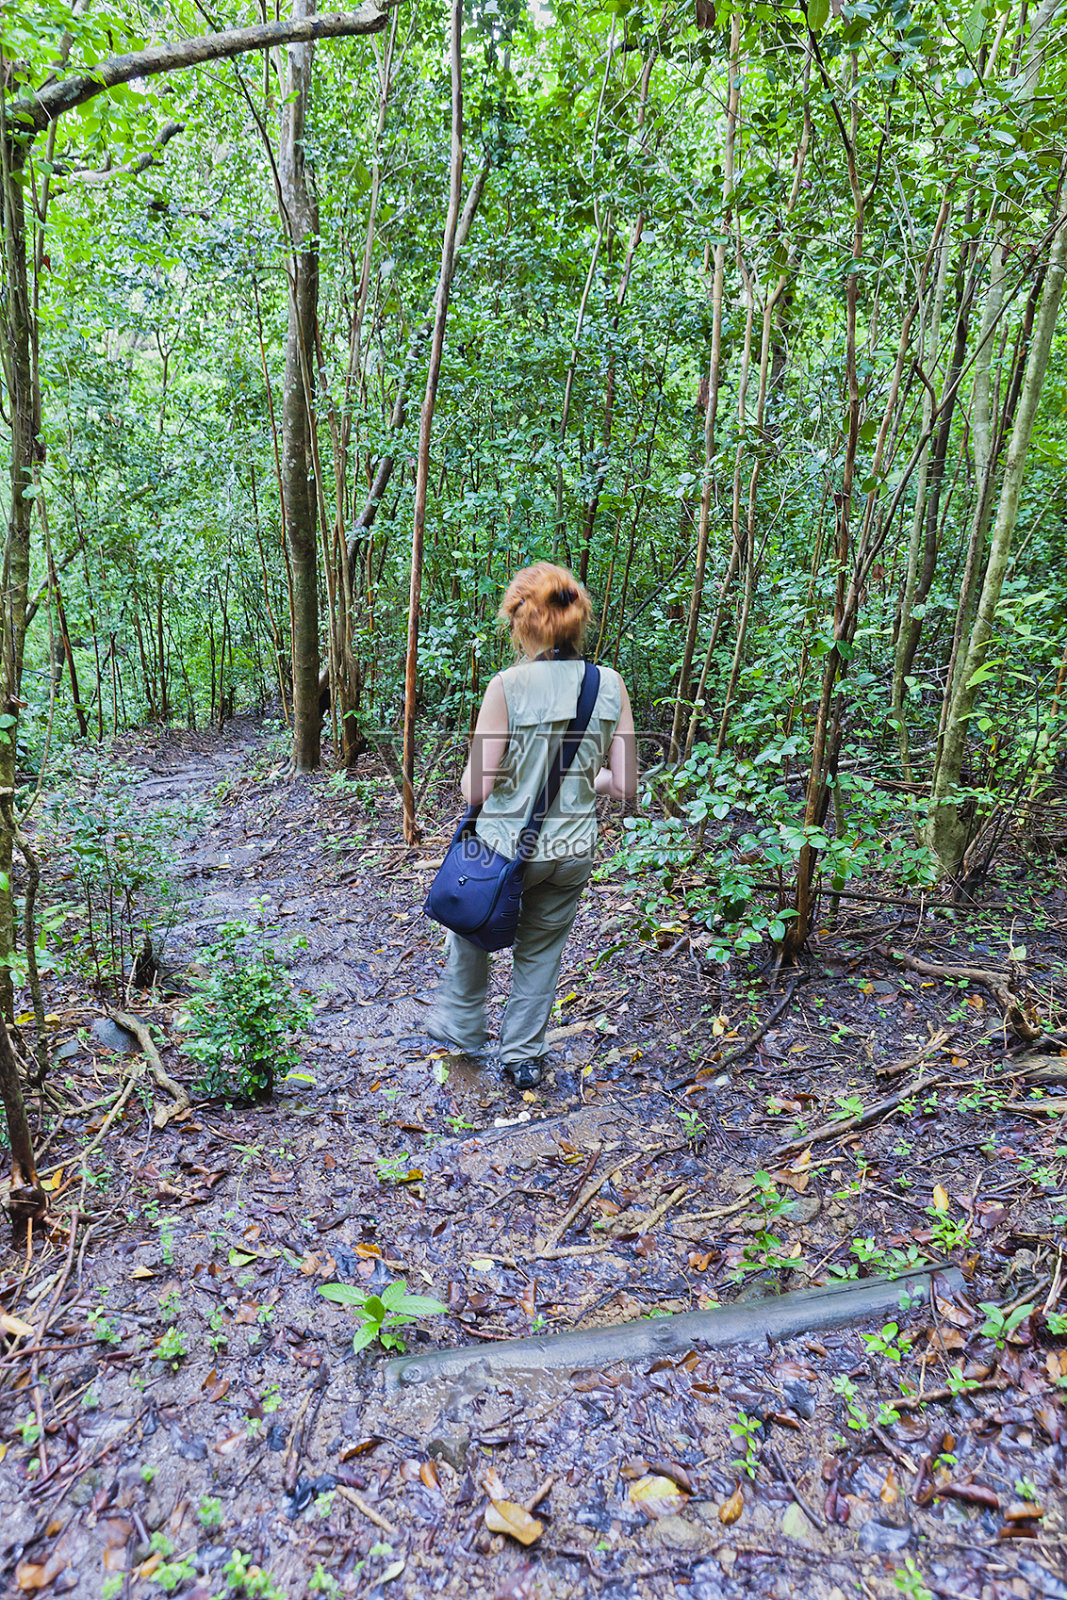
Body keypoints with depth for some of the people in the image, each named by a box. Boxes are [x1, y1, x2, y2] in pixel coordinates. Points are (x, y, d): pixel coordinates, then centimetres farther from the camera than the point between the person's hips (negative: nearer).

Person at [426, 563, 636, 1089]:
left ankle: (461, 1024, 47)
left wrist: (468, 782, 5)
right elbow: (624, 785, -4)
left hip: (506, 846, -3)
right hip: (573, 852, 3)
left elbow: (475, 789, -18)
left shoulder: (508, 686, -19)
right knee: (541, 951, 23)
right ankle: (524, 1057, 38)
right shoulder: (610, 686, -7)